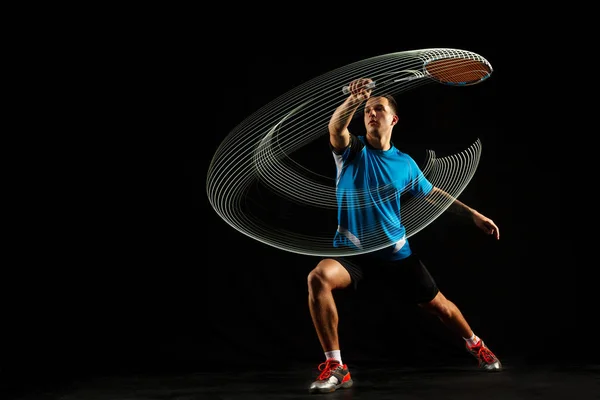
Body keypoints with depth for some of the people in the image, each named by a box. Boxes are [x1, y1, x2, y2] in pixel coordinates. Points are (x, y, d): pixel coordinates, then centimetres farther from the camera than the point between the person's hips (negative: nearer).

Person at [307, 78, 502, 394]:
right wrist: (354, 100, -48)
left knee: (436, 304, 10)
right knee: (319, 277, -32)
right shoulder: (352, 150, -5)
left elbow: (433, 194, 18)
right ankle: (335, 366, -23)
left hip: (395, 252, 2)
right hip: (351, 250, -2)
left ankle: (475, 346, 43)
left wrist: (473, 215, 15)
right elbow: (335, 128, -28)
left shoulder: (405, 163, 3)